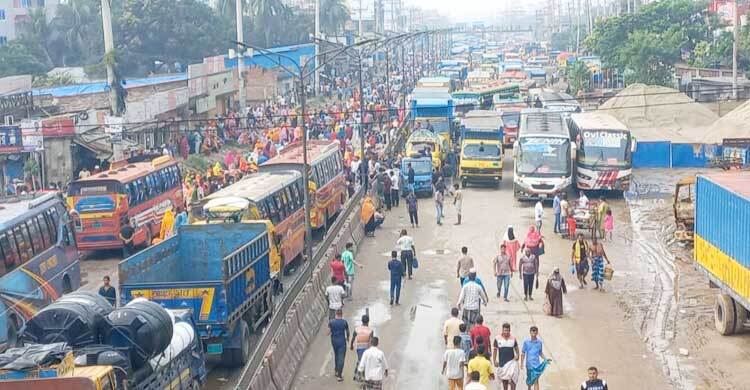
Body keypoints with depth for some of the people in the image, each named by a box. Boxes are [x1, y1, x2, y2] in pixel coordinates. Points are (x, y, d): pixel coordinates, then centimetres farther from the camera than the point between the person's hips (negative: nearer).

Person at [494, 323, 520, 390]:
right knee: (504, 379, 10)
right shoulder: (497, 338, -3)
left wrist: (517, 355, -6)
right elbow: (495, 350, 3)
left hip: (512, 361, 0)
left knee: (513, 378, -13)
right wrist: (494, 361, -2)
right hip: (502, 362, 0)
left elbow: (516, 348, 12)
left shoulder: (513, 339, 0)